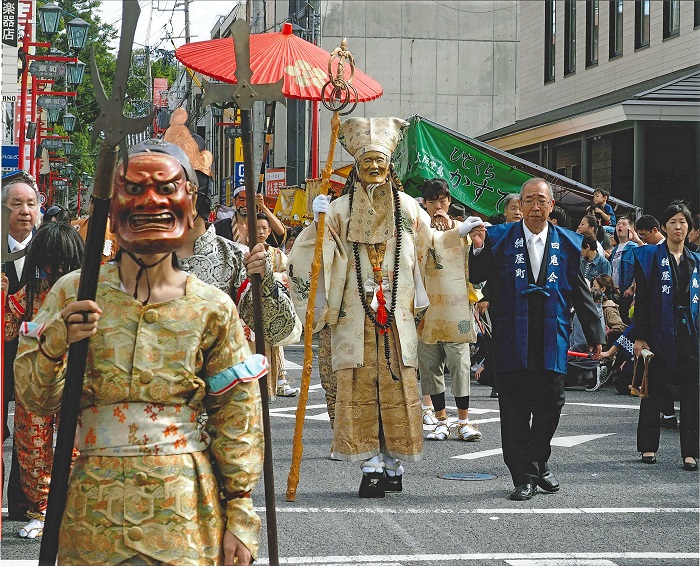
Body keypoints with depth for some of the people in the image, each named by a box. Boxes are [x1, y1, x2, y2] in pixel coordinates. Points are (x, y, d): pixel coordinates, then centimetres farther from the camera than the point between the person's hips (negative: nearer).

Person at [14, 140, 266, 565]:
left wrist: (239, 515, 0)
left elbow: (237, 416, 3)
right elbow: (38, 400, 1)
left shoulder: (213, 309, 0)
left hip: (184, 512, 0)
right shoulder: (74, 293, 1)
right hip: (92, 510, 1)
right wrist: (55, 344, -19)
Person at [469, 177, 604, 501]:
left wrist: (594, 334, 12)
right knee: (515, 410, 0)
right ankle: (524, 477, 7)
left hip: (552, 338, 1)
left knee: (550, 406, 5)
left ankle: (539, 464, 26)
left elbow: (580, 292, 11)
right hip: (513, 338, -1)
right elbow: (477, 277, 2)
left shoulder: (568, 243, 8)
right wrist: (478, 249, -16)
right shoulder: (499, 238, 3)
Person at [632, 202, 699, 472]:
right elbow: (641, 299, -2)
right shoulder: (650, 257, 2)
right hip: (659, 333, -3)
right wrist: (639, 337, -8)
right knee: (653, 391, 5)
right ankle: (648, 446, 16)